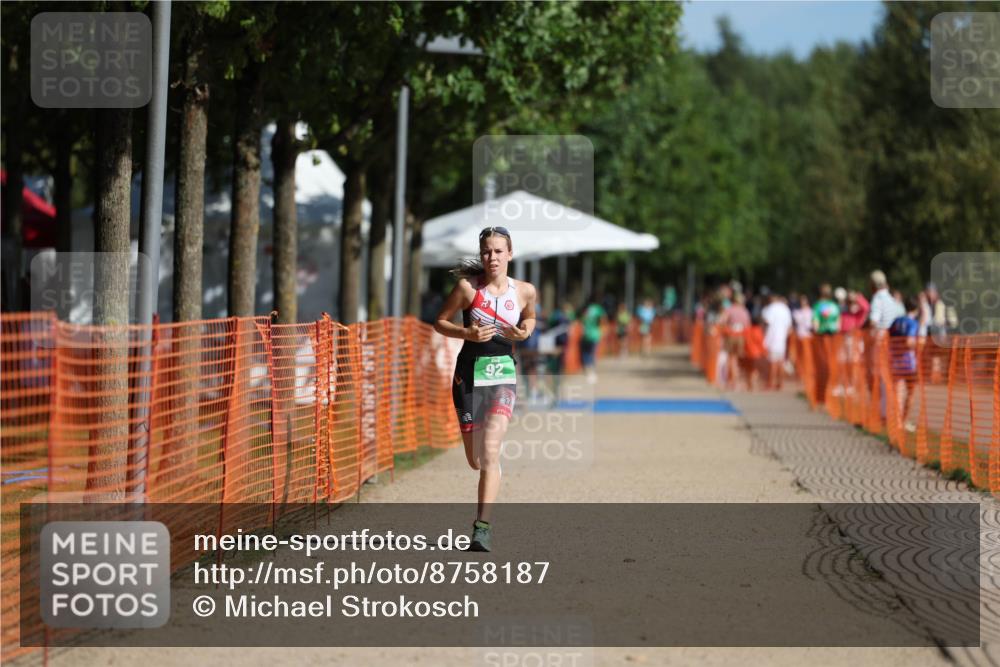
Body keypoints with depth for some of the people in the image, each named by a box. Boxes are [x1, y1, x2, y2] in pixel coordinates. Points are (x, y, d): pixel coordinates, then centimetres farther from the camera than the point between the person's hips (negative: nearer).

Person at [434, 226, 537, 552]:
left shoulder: (525, 291, 1)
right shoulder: (468, 287, -5)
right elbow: (440, 322, 4)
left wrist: (524, 332, -1)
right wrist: (467, 333, -14)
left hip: (503, 373, 0)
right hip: (469, 373, 0)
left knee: (490, 450, -21)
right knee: (475, 461, 7)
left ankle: (483, 527, -25)